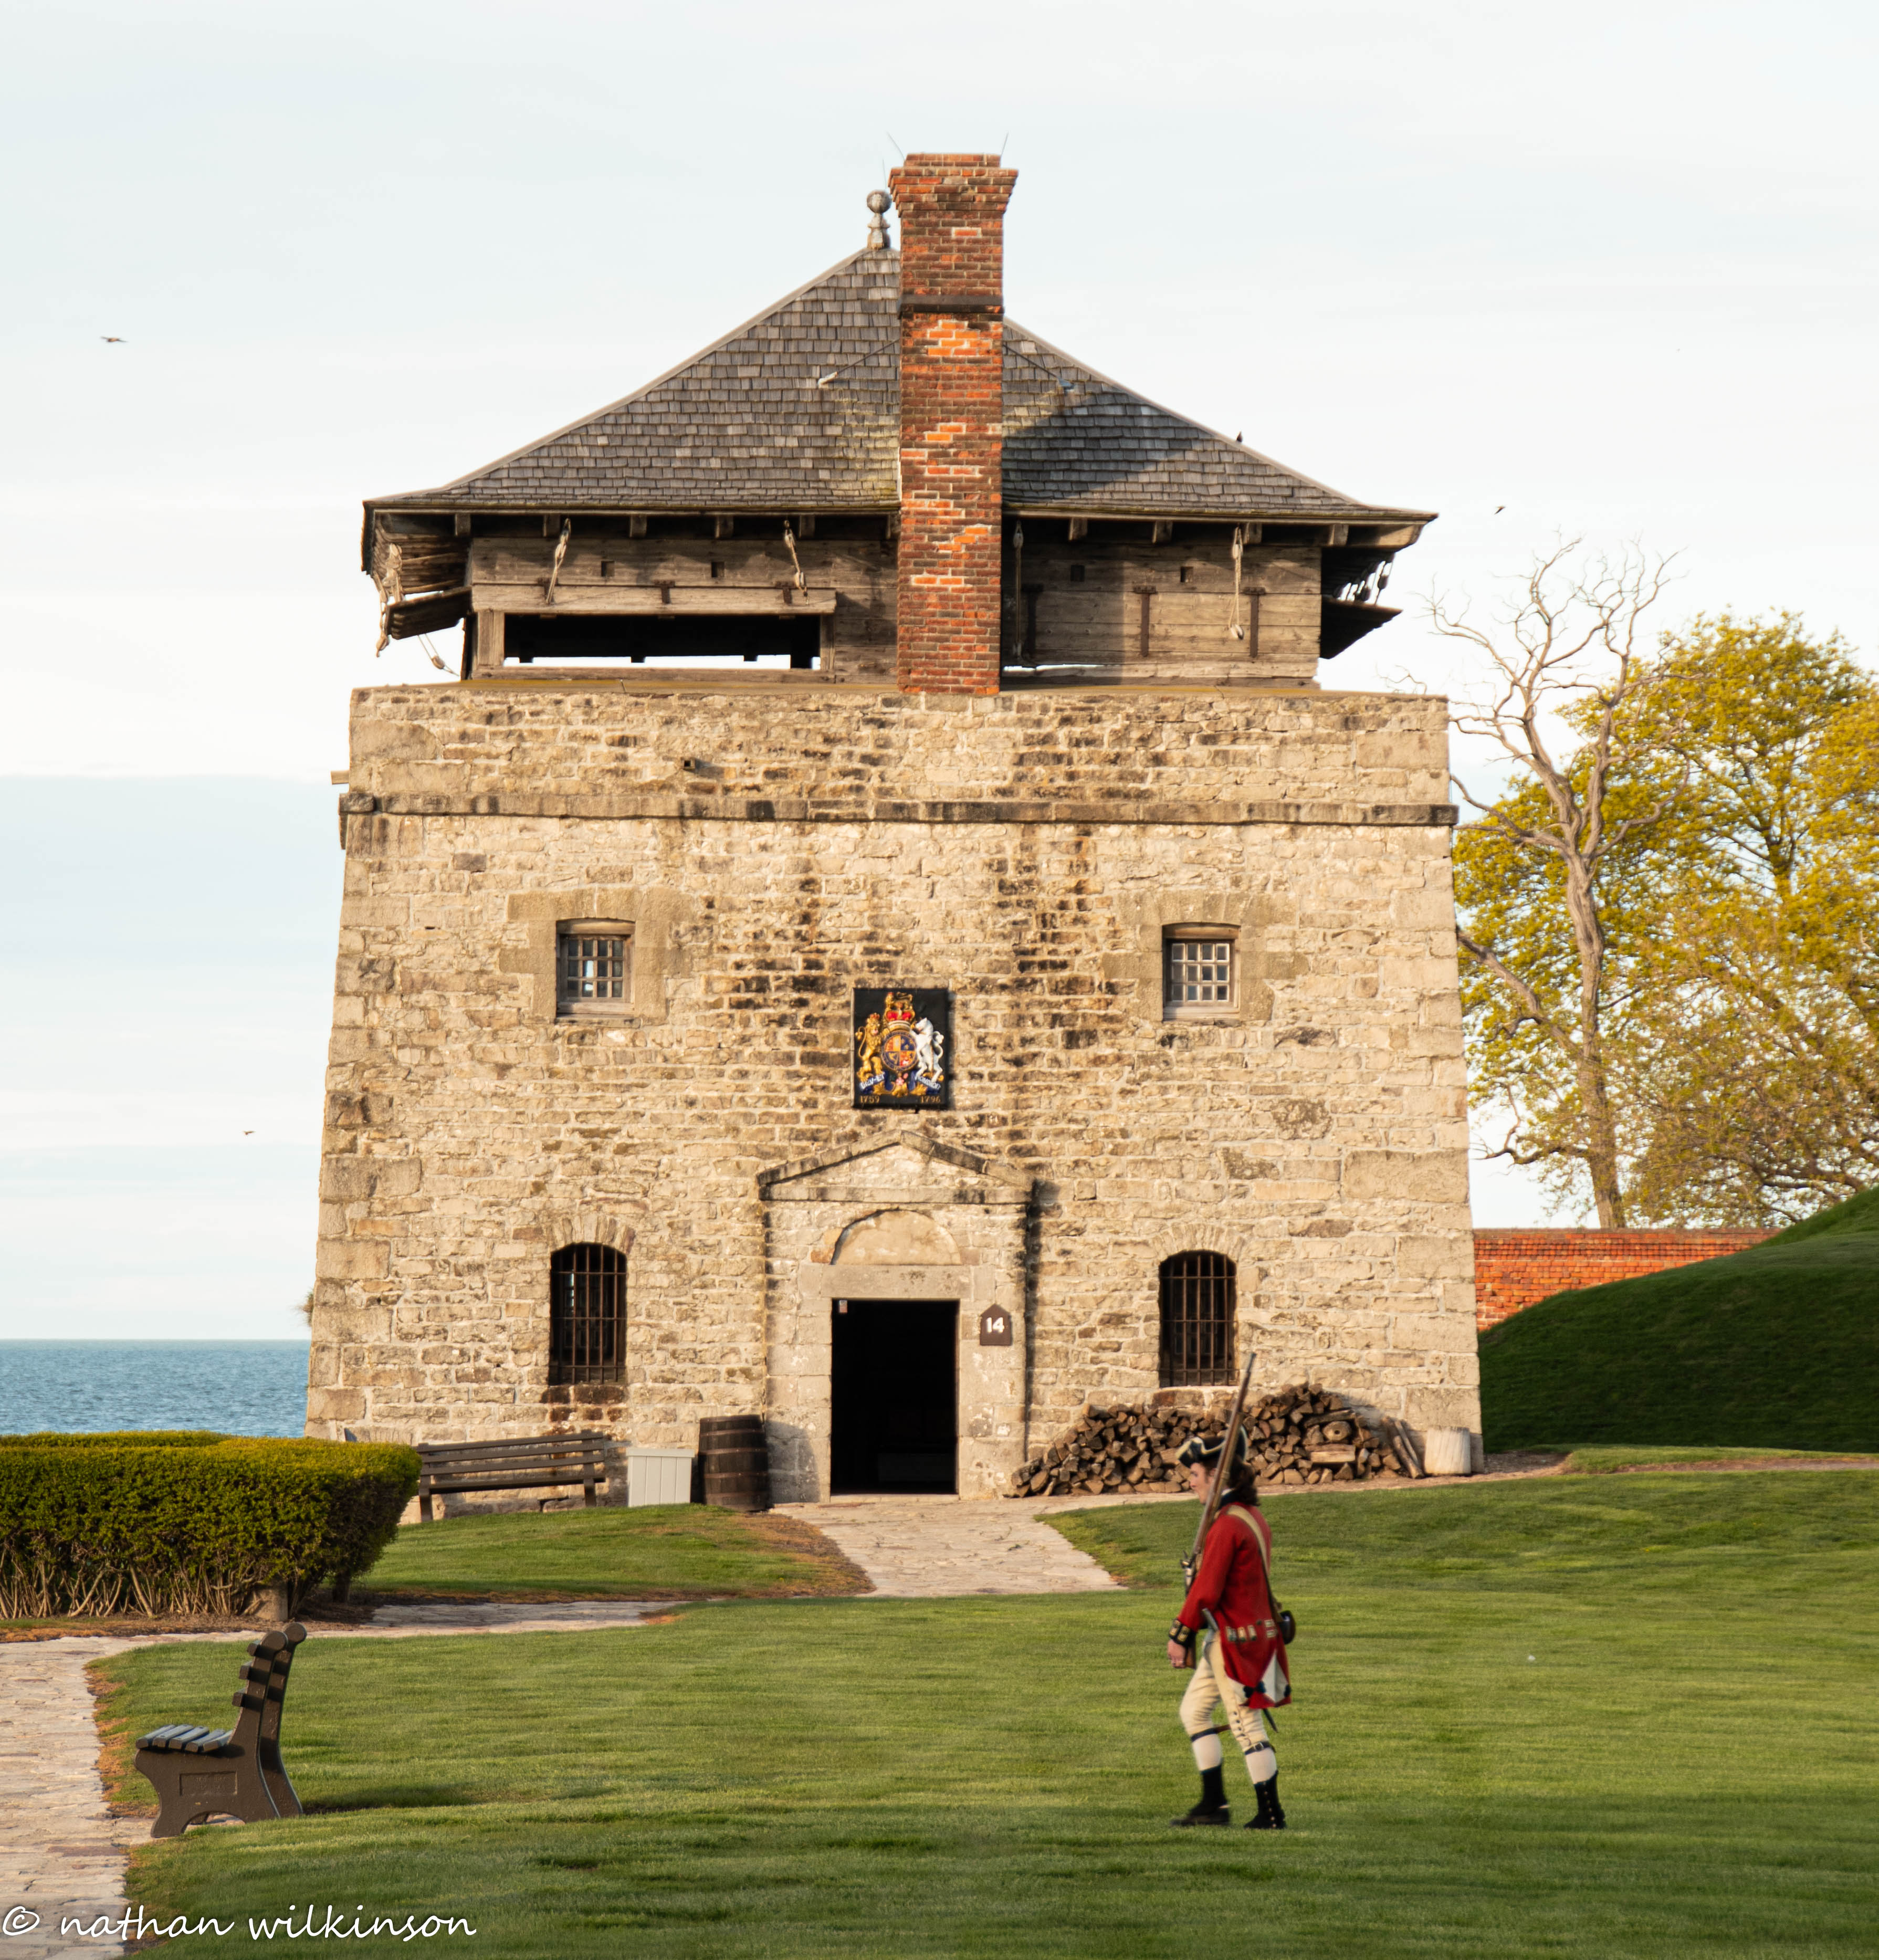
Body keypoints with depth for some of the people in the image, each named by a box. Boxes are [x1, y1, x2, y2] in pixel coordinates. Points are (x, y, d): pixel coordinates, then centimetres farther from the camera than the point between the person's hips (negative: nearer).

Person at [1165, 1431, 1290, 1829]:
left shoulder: (1226, 1525, -20)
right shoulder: (1254, 1517, 10)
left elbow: (1207, 1589, -21)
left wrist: (1181, 1635, -13)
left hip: (1233, 1640, -10)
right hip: (1256, 1630, 10)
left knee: (1246, 1725, -2)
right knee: (1193, 1710, 17)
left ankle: (1271, 1815, 5)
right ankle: (1212, 1804, 18)